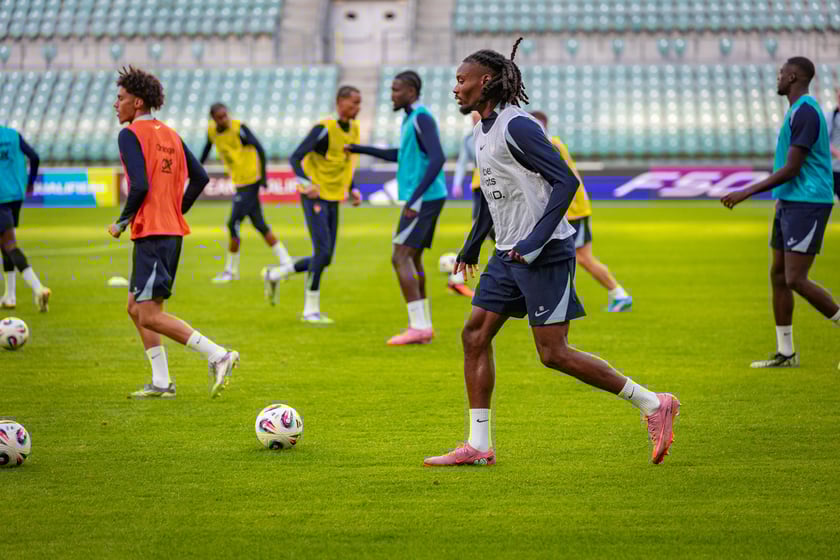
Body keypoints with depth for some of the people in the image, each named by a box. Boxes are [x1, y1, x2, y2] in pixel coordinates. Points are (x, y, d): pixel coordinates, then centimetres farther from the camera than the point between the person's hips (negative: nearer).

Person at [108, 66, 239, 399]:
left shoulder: (130, 135, -10)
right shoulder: (169, 134, 15)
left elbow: (140, 186, -21)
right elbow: (200, 177, 15)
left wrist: (121, 222, -8)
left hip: (150, 234, -9)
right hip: (172, 231, 9)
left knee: (150, 315, -9)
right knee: (136, 308, 15)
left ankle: (218, 356, -17)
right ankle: (161, 383, 11)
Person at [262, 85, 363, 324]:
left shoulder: (354, 129, 8)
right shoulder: (325, 128, -16)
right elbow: (295, 158, -19)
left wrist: (352, 189, 8)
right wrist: (306, 184, -34)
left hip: (333, 199, 8)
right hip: (315, 197, -8)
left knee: (325, 259, 7)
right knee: (323, 252, -15)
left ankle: (274, 275, 26)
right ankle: (311, 310, -6)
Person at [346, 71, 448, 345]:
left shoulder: (422, 118, -14)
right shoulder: (411, 119, 17)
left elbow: (437, 158, -24)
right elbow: (402, 155, 33)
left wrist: (414, 199, -28)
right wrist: (361, 149, 34)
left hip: (424, 198, -10)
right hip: (427, 199, 10)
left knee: (400, 257, -10)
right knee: (413, 259, 12)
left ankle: (418, 326, -13)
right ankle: (424, 327, 14)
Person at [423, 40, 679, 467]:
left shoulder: (517, 126, -15)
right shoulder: (482, 131, 14)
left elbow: (566, 181, -19)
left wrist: (536, 241, -24)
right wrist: (472, 246, 29)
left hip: (546, 254, -9)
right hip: (509, 255, 9)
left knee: (553, 352, -10)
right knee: (474, 334, 4)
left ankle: (653, 405, 1)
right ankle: (478, 446, 7)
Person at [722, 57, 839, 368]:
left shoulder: (805, 112, -17)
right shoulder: (797, 111, 16)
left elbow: (791, 169, -20)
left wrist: (747, 193, -19)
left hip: (806, 205, -10)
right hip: (789, 203, 10)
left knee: (796, 279, -13)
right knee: (778, 276, 9)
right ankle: (785, 353, 14)